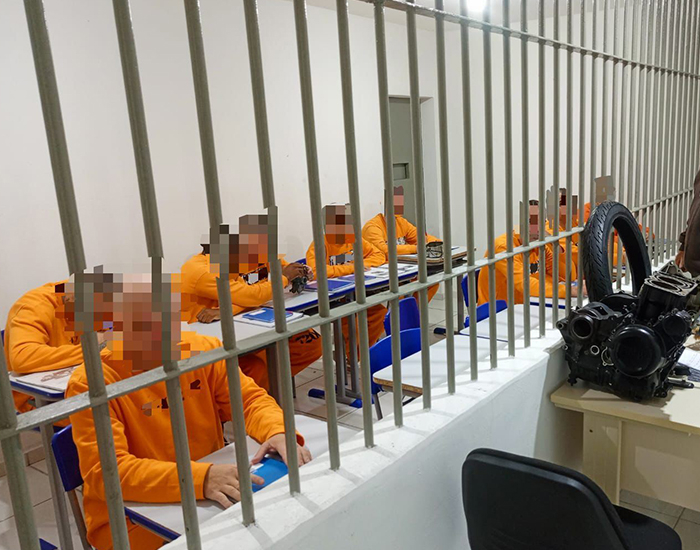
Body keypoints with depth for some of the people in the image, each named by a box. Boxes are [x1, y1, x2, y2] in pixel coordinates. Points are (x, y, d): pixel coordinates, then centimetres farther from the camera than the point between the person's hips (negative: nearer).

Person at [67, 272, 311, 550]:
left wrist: (278, 432, -24)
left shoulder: (202, 349, -4)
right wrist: (200, 478, -37)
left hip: (211, 497, 5)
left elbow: (251, 400, -1)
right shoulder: (91, 382, -17)